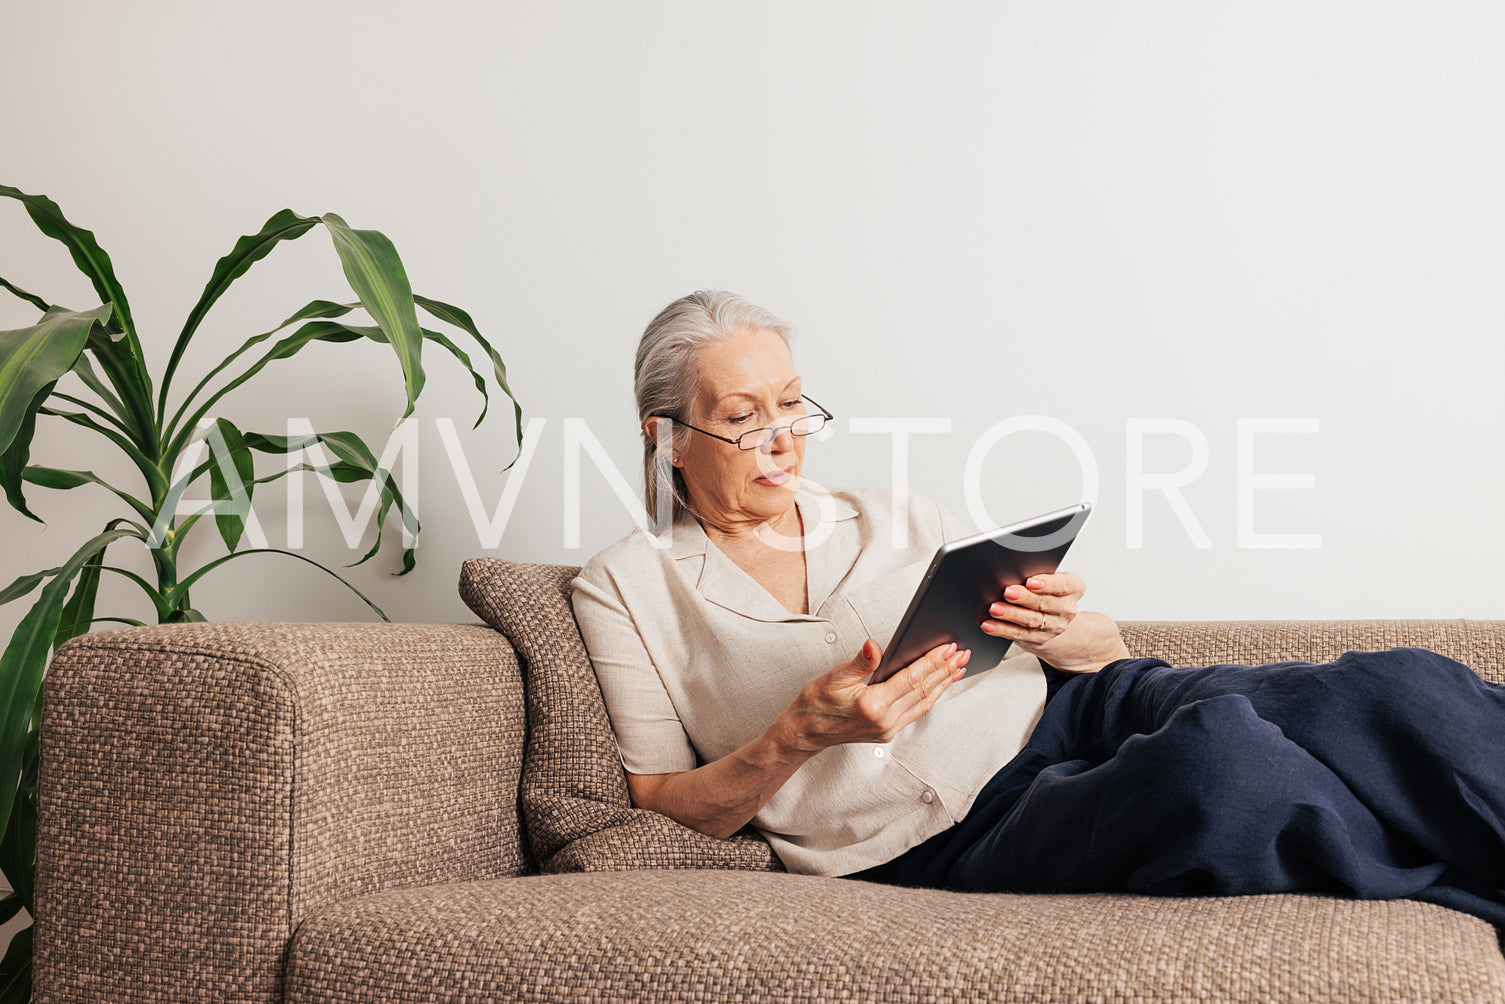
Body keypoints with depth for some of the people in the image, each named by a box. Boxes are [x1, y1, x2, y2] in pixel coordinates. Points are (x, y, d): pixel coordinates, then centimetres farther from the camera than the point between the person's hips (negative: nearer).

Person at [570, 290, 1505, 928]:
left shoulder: (896, 519, 19)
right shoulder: (626, 588, 10)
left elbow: (1106, 653, 20)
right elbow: (659, 812, 5)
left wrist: (1068, 632, -6)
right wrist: (802, 733, -12)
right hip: (951, 837, -4)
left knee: (1391, 690, -25)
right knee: (1217, 754, -36)